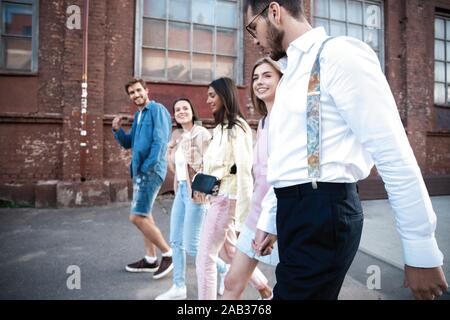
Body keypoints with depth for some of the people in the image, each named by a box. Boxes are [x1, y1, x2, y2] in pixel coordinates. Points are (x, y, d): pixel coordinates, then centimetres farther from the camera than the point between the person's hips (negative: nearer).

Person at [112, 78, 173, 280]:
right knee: (144, 215, 13)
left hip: (151, 170, -9)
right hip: (139, 170, 10)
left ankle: (168, 253, 2)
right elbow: (128, 143, 20)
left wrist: (147, 167, -18)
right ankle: (151, 259, 24)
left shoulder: (157, 109, -9)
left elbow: (160, 141, -18)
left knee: (137, 217, -12)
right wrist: (117, 130, 2)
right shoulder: (138, 115, 18)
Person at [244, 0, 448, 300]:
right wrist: (269, 221, 25)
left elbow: (395, 154, -14)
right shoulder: (290, 75, 17)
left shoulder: (339, 54, -9)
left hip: (322, 213, -9)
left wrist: (423, 251, -13)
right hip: (294, 212, 9)